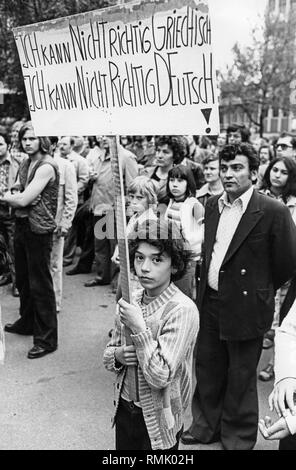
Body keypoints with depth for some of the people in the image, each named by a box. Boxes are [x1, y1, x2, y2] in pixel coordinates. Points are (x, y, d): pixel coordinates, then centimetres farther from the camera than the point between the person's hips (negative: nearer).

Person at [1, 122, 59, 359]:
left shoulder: (46, 166, -16)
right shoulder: (26, 163, 11)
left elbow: (23, 200, -20)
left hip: (39, 229, -9)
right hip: (22, 225, 9)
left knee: (40, 284, -2)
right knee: (23, 279, 20)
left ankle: (47, 339, 8)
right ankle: (27, 322, 39)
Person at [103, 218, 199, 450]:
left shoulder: (182, 310, -21)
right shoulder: (129, 302, -4)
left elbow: (160, 377, -23)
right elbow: (108, 354, 8)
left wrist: (139, 328, -26)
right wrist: (117, 355, -13)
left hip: (157, 421, -4)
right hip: (124, 411, 5)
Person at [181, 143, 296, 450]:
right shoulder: (212, 206, 4)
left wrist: (260, 289, 3)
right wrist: (206, 287, 9)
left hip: (245, 307, -5)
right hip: (210, 304, 6)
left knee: (240, 379, 12)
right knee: (207, 370, 20)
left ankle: (238, 436, 36)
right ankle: (206, 425, 42)